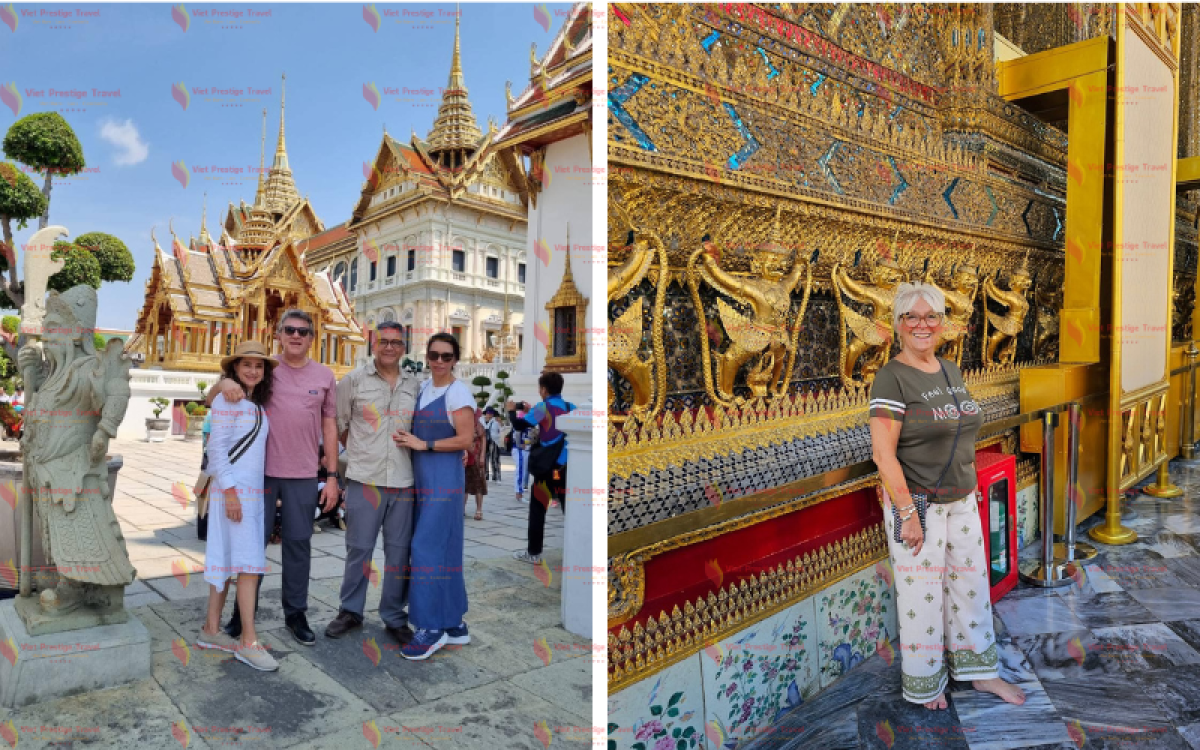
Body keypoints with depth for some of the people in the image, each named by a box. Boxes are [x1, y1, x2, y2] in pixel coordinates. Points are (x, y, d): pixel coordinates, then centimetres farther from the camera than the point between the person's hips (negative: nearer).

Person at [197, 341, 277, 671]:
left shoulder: (257, 404, 16)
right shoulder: (227, 399, -9)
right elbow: (217, 447, -14)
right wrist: (229, 491, -19)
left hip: (253, 491, 8)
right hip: (233, 490, -8)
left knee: (228, 561, 13)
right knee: (250, 564, -8)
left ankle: (211, 630, 23)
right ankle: (249, 642, -3)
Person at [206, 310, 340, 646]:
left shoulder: (324, 376, 4)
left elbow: (329, 426, 7)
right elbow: (211, 398, 1)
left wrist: (332, 476, 3)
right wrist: (225, 382, -24)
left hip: (302, 476, 1)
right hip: (260, 471, -1)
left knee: (298, 542, 8)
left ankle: (296, 613, 22)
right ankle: (243, 610, 25)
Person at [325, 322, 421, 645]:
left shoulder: (415, 385, 7)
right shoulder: (354, 381, 1)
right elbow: (338, 425, 7)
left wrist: (410, 446, 7)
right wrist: (361, 452, 9)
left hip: (404, 482, 2)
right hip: (364, 480, -2)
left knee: (399, 551, 8)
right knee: (358, 548, 7)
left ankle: (394, 617, 22)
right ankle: (350, 611, 26)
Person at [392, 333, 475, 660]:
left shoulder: (458, 392, -12)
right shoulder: (423, 387, 11)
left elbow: (465, 439, -17)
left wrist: (423, 445, -15)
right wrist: (405, 439, 2)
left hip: (444, 479, -8)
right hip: (422, 478, 8)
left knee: (428, 549, -8)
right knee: (443, 550, 11)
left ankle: (432, 627, 3)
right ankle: (455, 625, 21)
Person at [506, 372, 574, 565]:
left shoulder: (543, 408, -9)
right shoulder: (572, 408, 6)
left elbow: (519, 425, -11)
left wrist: (511, 411, 8)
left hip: (547, 468, -5)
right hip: (567, 467, 5)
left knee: (538, 510, 6)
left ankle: (534, 553, 10)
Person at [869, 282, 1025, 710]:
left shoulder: (951, 371, 8)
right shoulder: (892, 378, -16)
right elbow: (883, 453, -20)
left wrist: (972, 489, 15)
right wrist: (908, 513, -21)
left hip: (962, 500, 7)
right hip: (917, 502, -7)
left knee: (972, 583, 17)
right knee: (922, 594, 5)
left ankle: (978, 671, 37)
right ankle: (922, 685, 26)